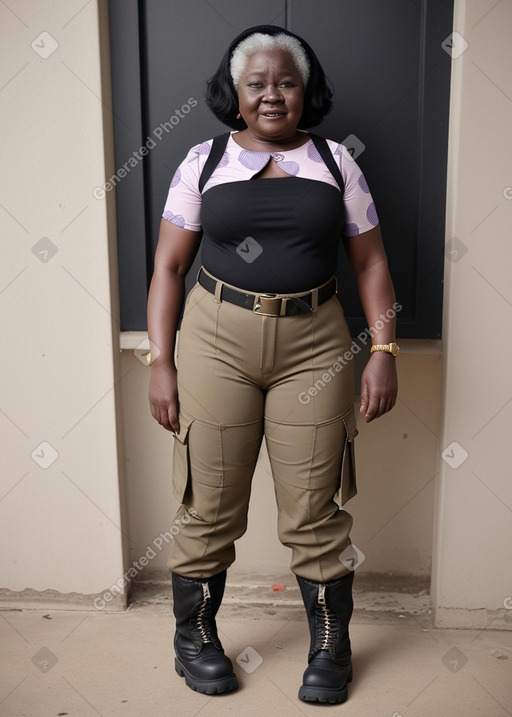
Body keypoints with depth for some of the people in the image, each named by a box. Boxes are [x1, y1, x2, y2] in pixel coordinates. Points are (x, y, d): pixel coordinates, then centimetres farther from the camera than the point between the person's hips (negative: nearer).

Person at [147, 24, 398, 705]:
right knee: (211, 507, 6)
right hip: (217, 342, 0)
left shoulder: (334, 161, 8)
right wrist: (161, 363, -2)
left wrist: (384, 350, -3)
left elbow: (371, 261, 8)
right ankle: (194, 637, 30)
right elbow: (169, 266, 5)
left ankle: (331, 648, 27)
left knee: (315, 511, 6)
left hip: (314, 346, 1)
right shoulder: (204, 161, 6)